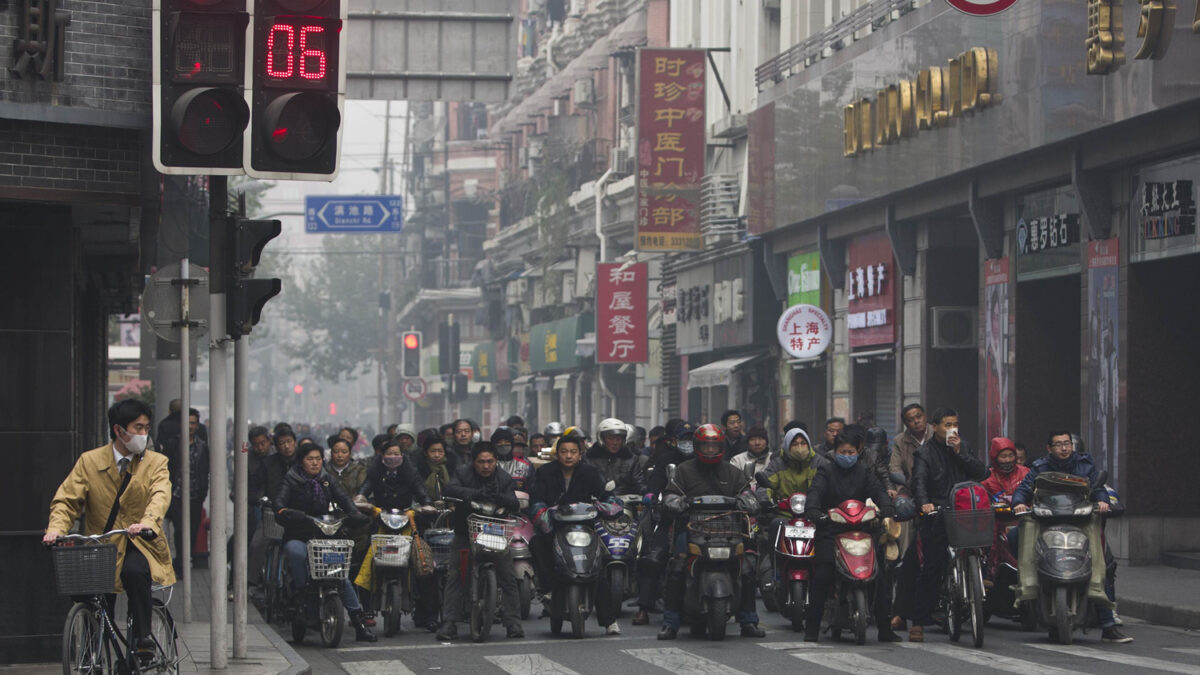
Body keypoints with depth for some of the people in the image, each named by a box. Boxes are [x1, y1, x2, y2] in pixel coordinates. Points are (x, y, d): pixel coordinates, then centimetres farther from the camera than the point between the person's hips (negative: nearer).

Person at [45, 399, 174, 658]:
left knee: (134, 571, -34)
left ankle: (143, 636, -21)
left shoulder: (156, 463, 4)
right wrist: (56, 528, -24)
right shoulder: (89, 461, 5)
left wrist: (148, 522, -38)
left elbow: (160, 496, -15)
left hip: (140, 546, -1)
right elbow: (67, 499, -2)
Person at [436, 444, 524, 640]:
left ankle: (512, 621, 6)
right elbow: (451, 489, -23)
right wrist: (477, 494, -37)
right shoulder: (464, 474, -3)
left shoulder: (504, 479, -1)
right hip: (465, 533, -1)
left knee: (508, 576, -5)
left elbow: (515, 505, -14)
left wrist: (499, 497, -35)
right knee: (454, 576, -9)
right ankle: (449, 622, -6)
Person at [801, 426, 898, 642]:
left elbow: (878, 491, -2)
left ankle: (885, 629, 4)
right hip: (830, 530, -2)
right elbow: (815, 492, -11)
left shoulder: (864, 471, 12)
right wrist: (814, 512, -33)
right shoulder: (826, 471, 6)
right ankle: (811, 630, -10)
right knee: (821, 576, -16)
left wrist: (887, 513, -22)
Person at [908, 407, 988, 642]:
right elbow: (919, 481, -15)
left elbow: (981, 473, 5)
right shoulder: (925, 452, 2)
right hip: (936, 516, -5)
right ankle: (918, 622, -8)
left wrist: (960, 452, -5)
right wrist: (924, 502, -34)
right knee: (931, 569, -10)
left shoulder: (962, 447, 17)